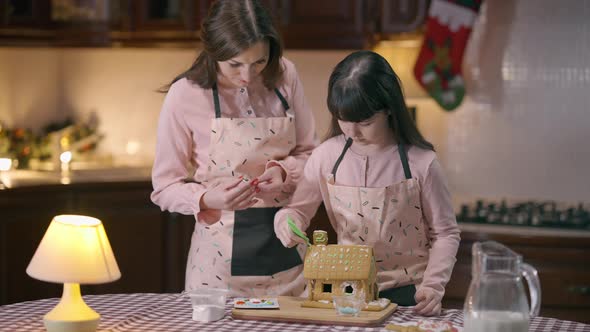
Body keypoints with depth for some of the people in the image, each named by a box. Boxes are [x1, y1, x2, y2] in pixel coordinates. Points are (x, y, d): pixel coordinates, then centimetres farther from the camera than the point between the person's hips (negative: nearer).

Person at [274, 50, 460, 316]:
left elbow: (445, 233, -1)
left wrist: (433, 286, -13)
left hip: (407, 294, -2)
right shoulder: (327, 156, -2)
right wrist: (287, 221, -12)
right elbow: (298, 209, 10)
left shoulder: (420, 163, -10)